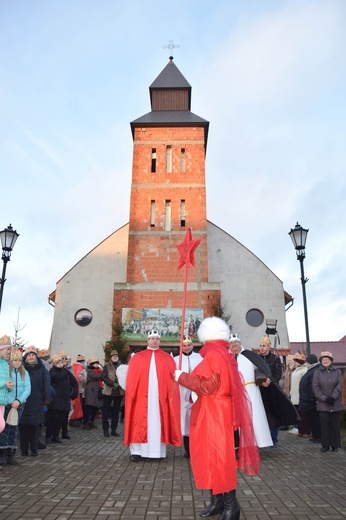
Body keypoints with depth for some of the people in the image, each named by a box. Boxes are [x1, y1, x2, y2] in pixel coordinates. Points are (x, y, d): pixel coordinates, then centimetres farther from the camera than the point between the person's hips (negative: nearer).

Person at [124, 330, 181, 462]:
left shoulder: (167, 358, 7)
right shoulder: (137, 357, 7)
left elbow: (173, 378, 2)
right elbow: (132, 378, 3)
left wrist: (171, 395, -9)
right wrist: (132, 394, -6)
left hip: (160, 396, 0)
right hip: (142, 396, 0)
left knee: (158, 422, 3)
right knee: (140, 423, 1)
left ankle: (158, 451, 10)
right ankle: (136, 451, 6)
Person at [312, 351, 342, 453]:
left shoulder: (337, 372, 4)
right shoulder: (317, 373, 2)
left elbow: (339, 386, -4)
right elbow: (315, 388, -3)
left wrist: (333, 397, -15)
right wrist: (325, 398, -13)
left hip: (335, 404, 0)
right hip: (323, 404, 0)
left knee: (335, 424, 6)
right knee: (324, 424, 2)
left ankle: (335, 445, 18)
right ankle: (325, 445, 13)